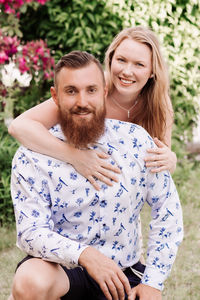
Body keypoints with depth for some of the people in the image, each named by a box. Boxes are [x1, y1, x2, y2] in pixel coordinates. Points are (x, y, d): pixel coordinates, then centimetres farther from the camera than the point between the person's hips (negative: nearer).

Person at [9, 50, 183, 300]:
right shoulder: (31, 157, -11)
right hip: (61, 268, -3)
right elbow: (31, 232, -15)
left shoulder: (135, 141, -5)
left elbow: (167, 210, 1)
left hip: (123, 272, 3)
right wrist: (84, 254, -34)